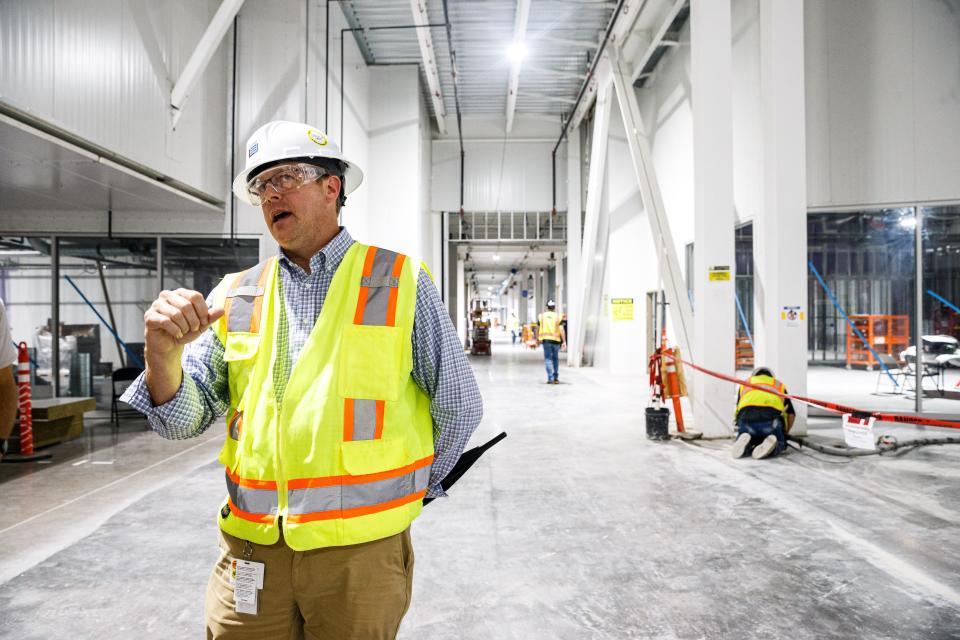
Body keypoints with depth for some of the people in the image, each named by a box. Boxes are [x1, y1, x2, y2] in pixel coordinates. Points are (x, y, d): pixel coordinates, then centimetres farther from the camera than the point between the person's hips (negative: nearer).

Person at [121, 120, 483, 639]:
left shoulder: (401, 283, -5)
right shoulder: (234, 296, 5)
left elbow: (459, 406, 0)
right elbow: (183, 420, 1)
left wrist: (411, 490, 11)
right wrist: (164, 356, -19)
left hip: (360, 551, -2)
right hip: (249, 550, 3)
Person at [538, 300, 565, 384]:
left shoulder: (541, 316, 4)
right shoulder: (558, 317, 0)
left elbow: (538, 329, 7)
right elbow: (561, 330, -7)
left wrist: (537, 339, 18)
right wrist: (564, 341, -6)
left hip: (546, 339, 0)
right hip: (556, 340, 0)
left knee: (548, 359, 1)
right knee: (555, 358, 14)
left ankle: (550, 378, -9)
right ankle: (556, 378, 21)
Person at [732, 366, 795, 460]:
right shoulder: (779, 385, 35)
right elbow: (791, 414, 29)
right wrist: (785, 434, 43)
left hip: (747, 415, 1)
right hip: (772, 415, -1)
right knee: (778, 446, 22)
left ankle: (745, 442, -11)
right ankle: (770, 443, -12)